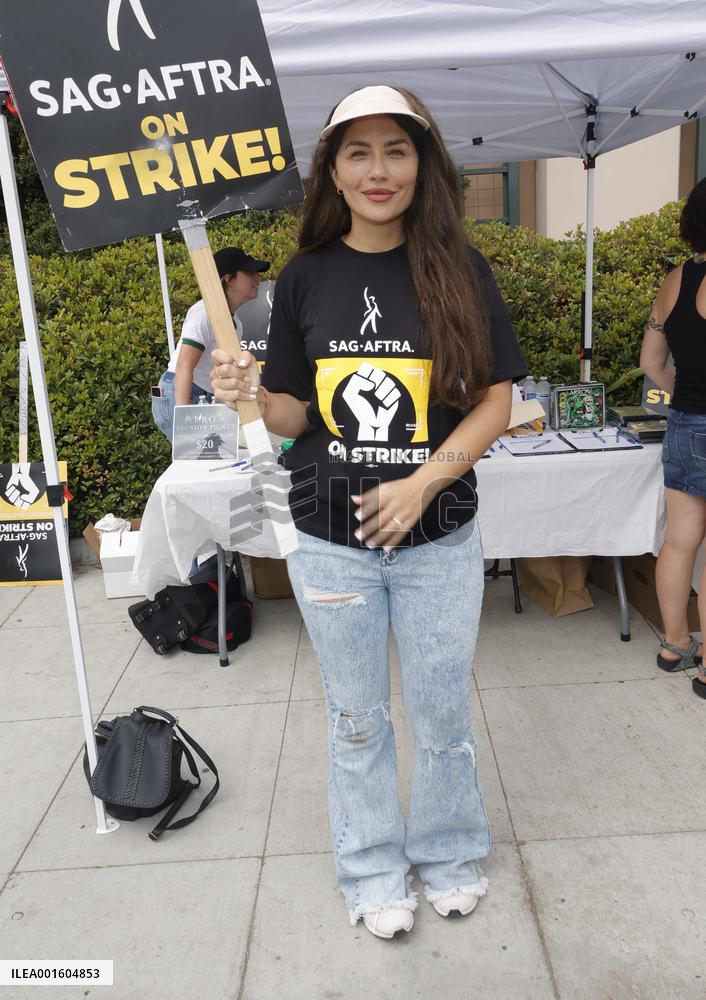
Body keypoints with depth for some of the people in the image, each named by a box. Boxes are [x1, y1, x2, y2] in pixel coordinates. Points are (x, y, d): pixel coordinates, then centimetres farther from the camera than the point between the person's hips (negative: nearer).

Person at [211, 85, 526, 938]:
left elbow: (495, 400, -3)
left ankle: (447, 854, 41)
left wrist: (422, 482, -15)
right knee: (356, 718, 15)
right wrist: (255, 395, -17)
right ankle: (373, 870, 38)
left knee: (441, 711, 14)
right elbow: (298, 415, 5)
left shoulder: (459, 269, -1)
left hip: (438, 539, 0)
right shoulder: (306, 276, 2)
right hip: (331, 539, 1)